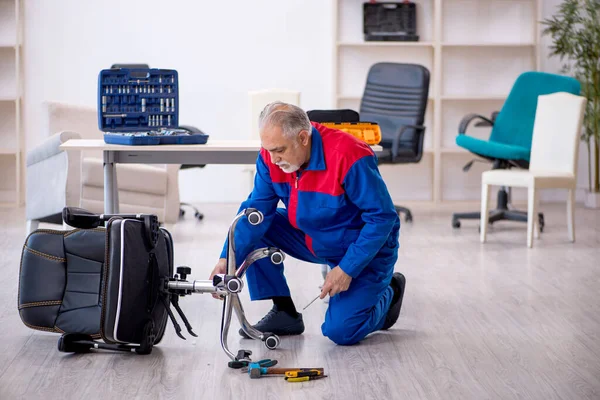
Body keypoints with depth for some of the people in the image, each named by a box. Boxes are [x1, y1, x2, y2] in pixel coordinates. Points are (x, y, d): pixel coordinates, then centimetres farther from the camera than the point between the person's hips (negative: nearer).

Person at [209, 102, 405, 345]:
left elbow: (382, 217, -27)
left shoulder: (349, 157, -32)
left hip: (366, 247, -6)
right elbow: (257, 208, -13)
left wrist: (347, 269, -29)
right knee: (253, 229, -12)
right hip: (311, 239, 6)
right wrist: (228, 259, -27)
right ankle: (284, 313, 1)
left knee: (341, 332, -18)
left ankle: (388, 293, 13)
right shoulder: (272, 155, -14)